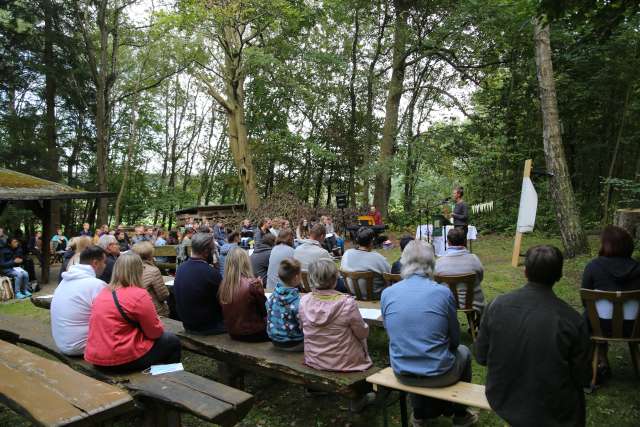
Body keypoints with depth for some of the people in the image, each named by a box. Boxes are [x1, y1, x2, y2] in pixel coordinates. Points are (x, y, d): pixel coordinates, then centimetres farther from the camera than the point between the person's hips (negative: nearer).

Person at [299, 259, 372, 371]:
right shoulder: (347, 302, -26)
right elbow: (362, 334, -12)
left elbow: (302, 330, 2)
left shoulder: (303, 301, -14)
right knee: (363, 340, 28)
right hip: (343, 363, -4)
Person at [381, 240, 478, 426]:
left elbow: (392, 336, 5)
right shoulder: (443, 292, -15)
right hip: (438, 374, -2)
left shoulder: (387, 294, -8)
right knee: (463, 352, 30)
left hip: (402, 374, 3)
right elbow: (455, 339, -2)